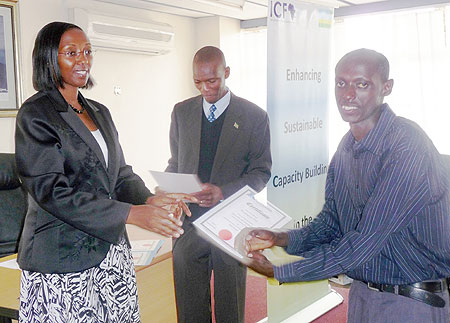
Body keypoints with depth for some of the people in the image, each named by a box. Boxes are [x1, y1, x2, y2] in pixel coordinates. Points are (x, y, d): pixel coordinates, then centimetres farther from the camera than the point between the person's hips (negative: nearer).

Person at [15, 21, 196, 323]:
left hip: (111, 249, 6)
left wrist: (150, 199, -9)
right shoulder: (35, 115, -8)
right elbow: (52, 191, -18)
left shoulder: (100, 112, 14)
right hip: (61, 258, -6)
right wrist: (133, 214, -23)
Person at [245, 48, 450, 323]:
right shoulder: (347, 147, 1)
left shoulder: (408, 148, -24)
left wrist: (279, 272, -21)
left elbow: (365, 241, -27)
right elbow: (332, 222, 7)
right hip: (362, 294, 7)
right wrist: (280, 239, -10)